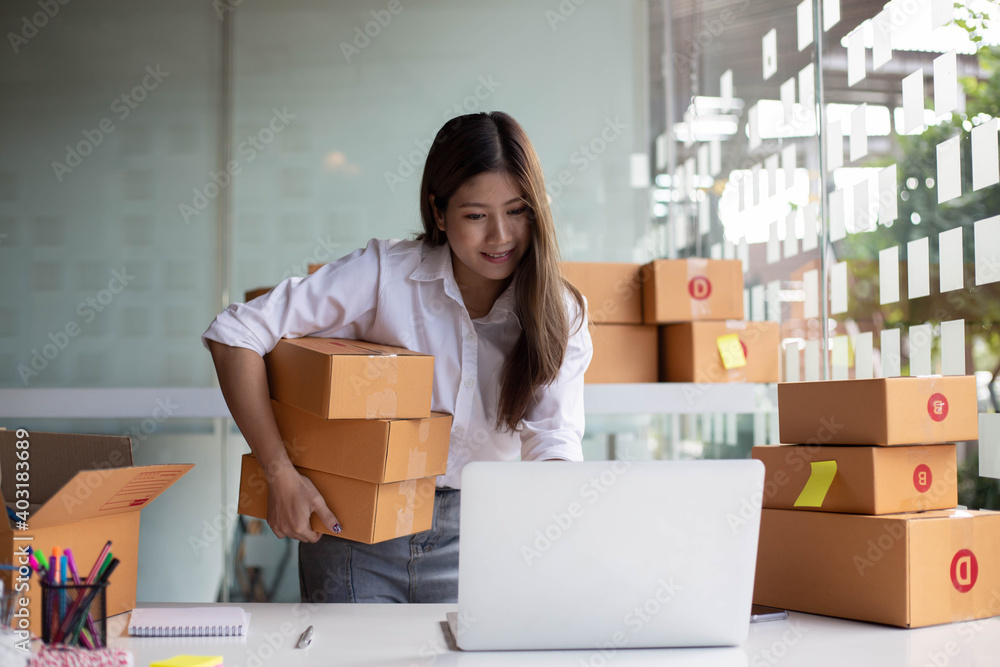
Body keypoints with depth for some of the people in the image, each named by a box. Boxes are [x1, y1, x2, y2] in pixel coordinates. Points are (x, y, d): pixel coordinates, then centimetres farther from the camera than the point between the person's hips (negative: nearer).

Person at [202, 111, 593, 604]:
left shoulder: (560, 315, -7)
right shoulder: (385, 273, -16)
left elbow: (555, 441, -16)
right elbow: (234, 334, -17)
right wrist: (280, 476, -20)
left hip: (472, 540, 2)